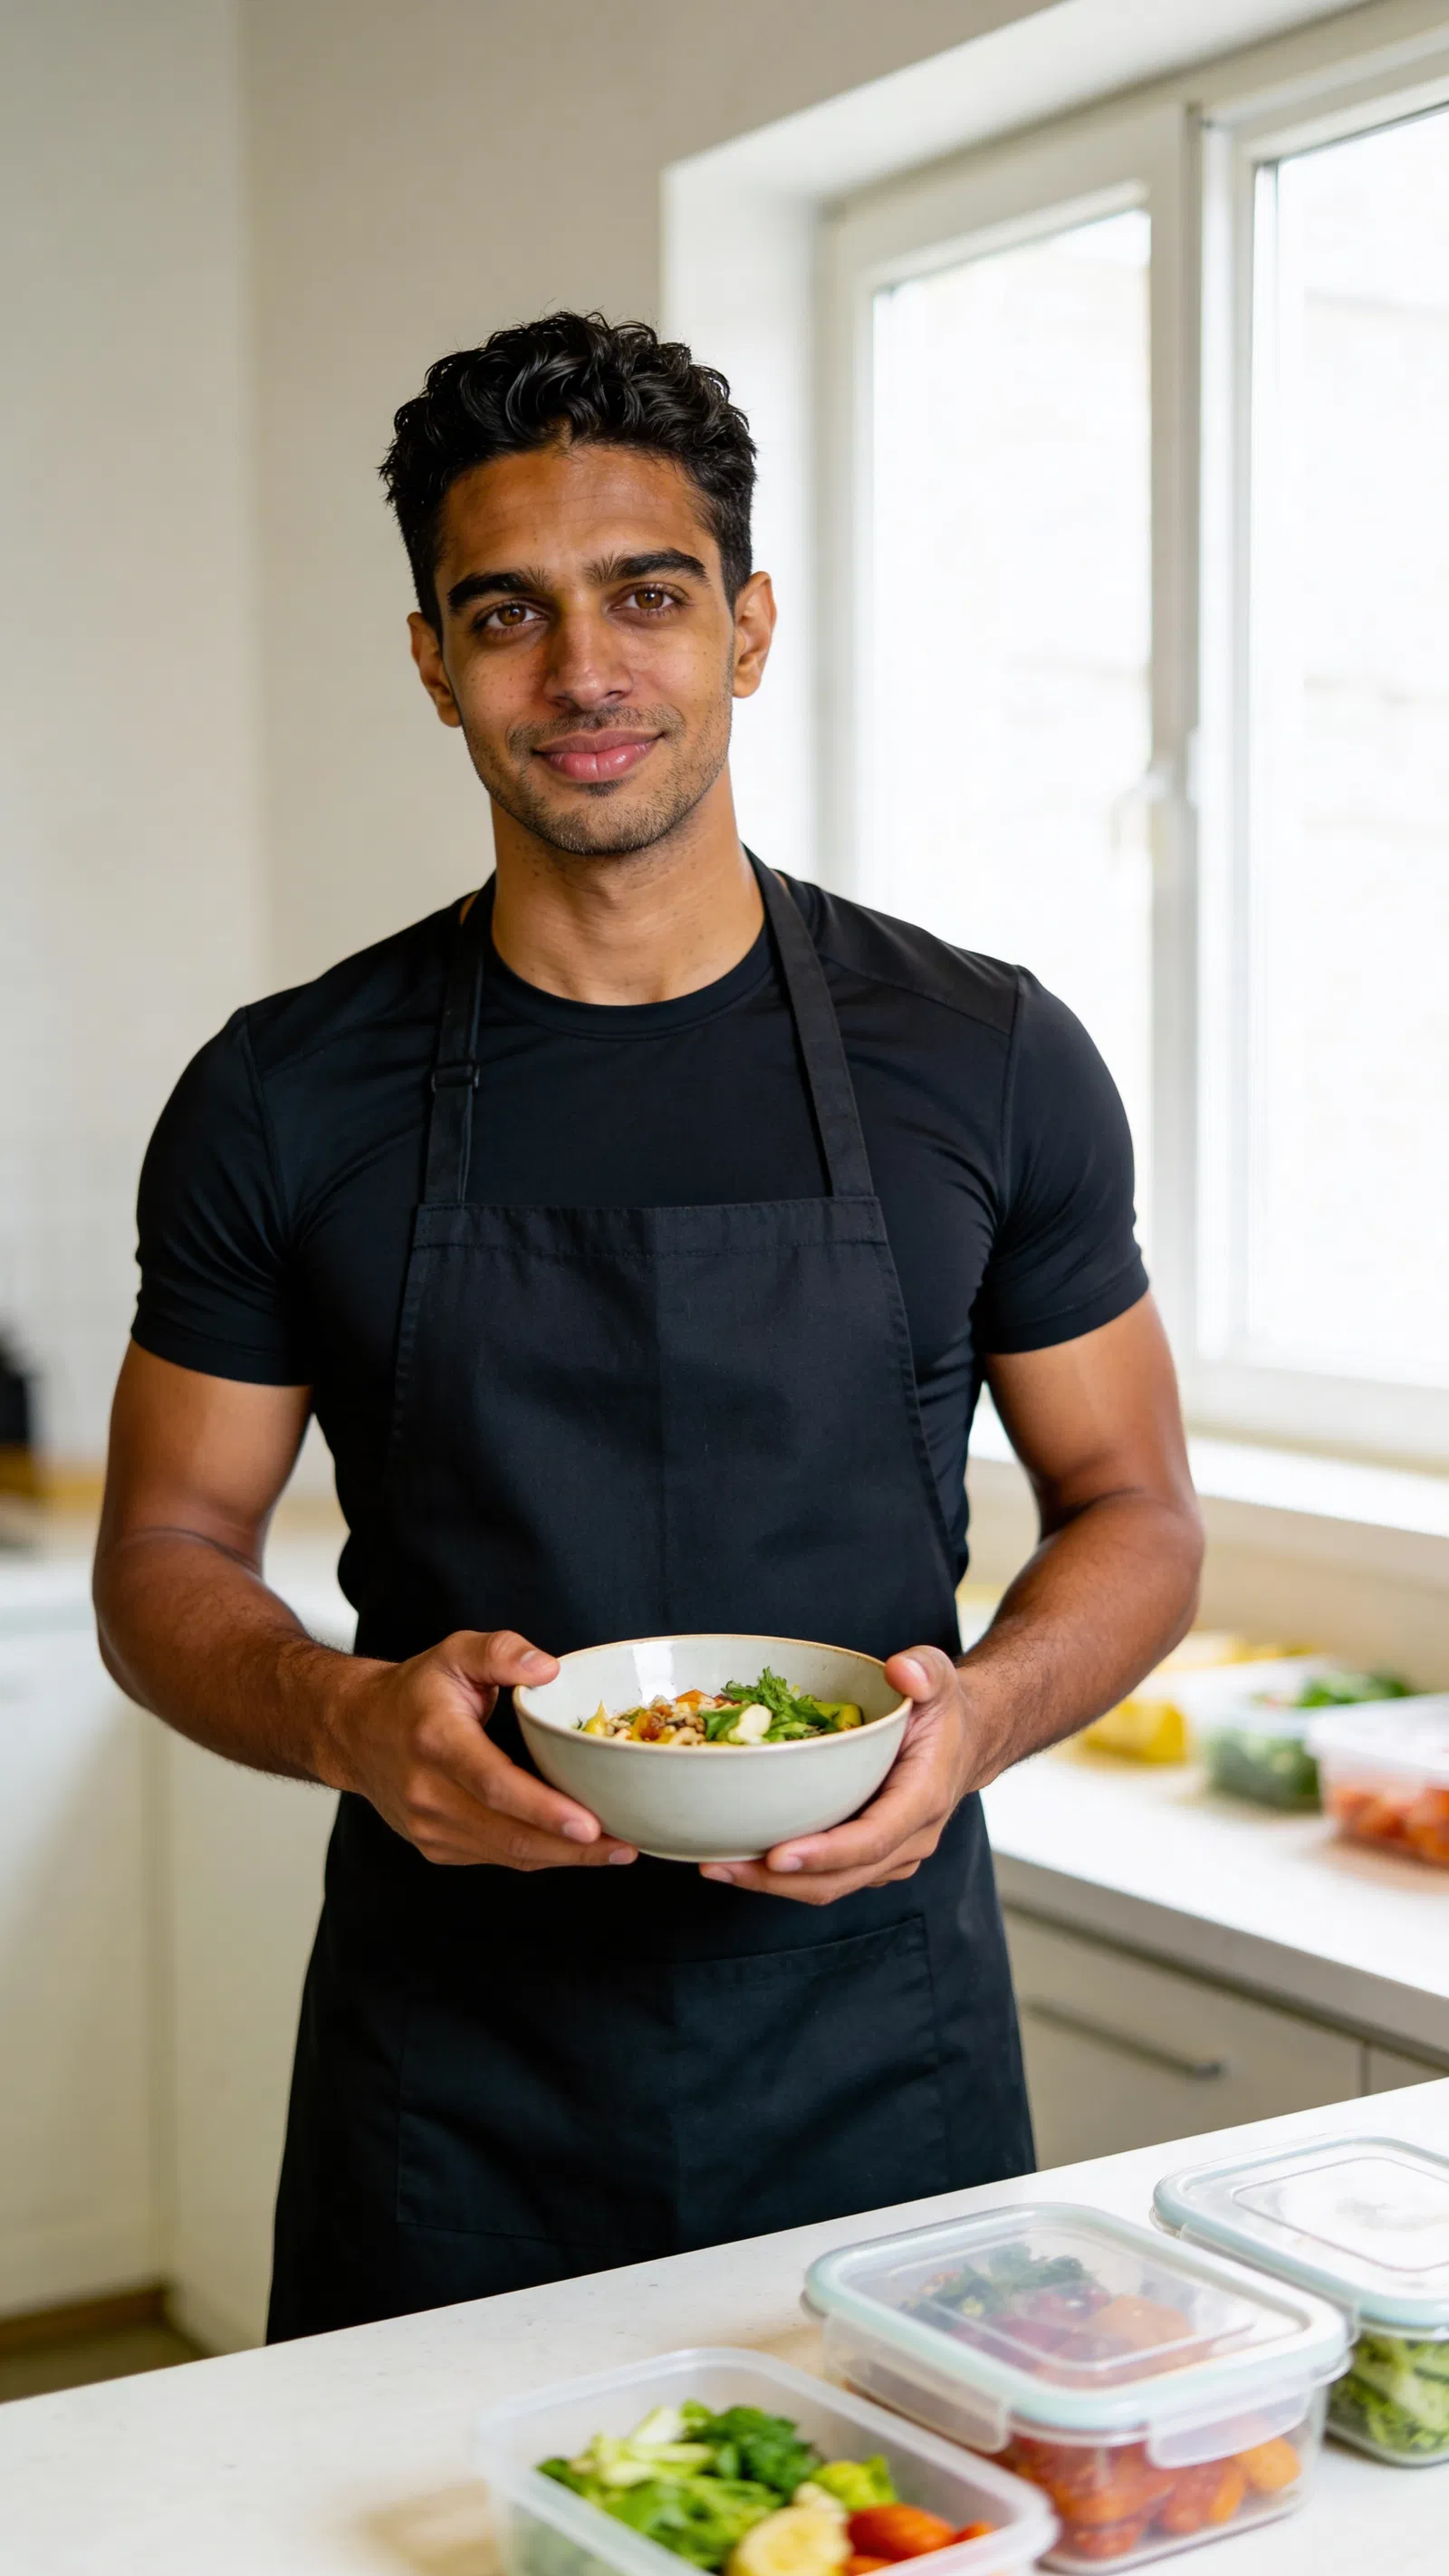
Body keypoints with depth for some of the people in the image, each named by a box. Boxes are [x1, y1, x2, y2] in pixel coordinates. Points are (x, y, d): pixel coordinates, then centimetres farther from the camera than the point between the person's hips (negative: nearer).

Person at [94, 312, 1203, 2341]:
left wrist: (977, 1714, -15)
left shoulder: (991, 1060, -2)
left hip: (880, 2052, 1)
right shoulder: (286, 1100, -2)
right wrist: (351, 1717, -17)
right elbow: (169, 1555, 3)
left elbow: (1135, 1513, 5)